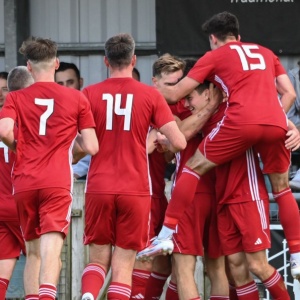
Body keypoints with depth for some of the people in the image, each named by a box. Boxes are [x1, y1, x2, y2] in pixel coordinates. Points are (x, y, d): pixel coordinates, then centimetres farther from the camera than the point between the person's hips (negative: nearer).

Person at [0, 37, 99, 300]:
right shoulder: (77, 99, 6)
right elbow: (92, 148, 3)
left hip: (24, 183, 2)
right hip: (57, 182, -2)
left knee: (33, 253, 15)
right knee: (51, 251, -14)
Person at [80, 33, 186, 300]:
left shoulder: (90, 94, 0)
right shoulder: (150, 95, -1)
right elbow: (179, 142, -5)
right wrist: (165, 147, 17)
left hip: (99, 188, 1)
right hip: (135, 189, -1)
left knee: (99, 258, 12)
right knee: (123, 264, 4)